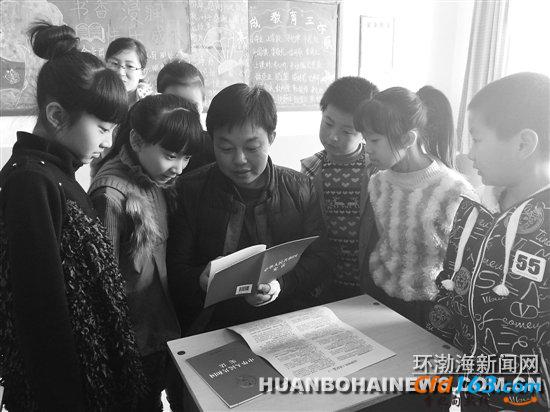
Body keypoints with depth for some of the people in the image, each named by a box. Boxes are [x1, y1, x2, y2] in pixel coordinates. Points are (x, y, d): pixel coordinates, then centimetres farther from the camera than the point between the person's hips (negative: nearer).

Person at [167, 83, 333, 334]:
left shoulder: (300, 189, 4)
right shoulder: (189, 191, 1)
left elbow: (320, 259, 5)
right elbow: (175, 271, 2)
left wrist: (281, 284, -15)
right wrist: (201, 281, -21)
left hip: (289, 322, 2)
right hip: (211, 328, -1)